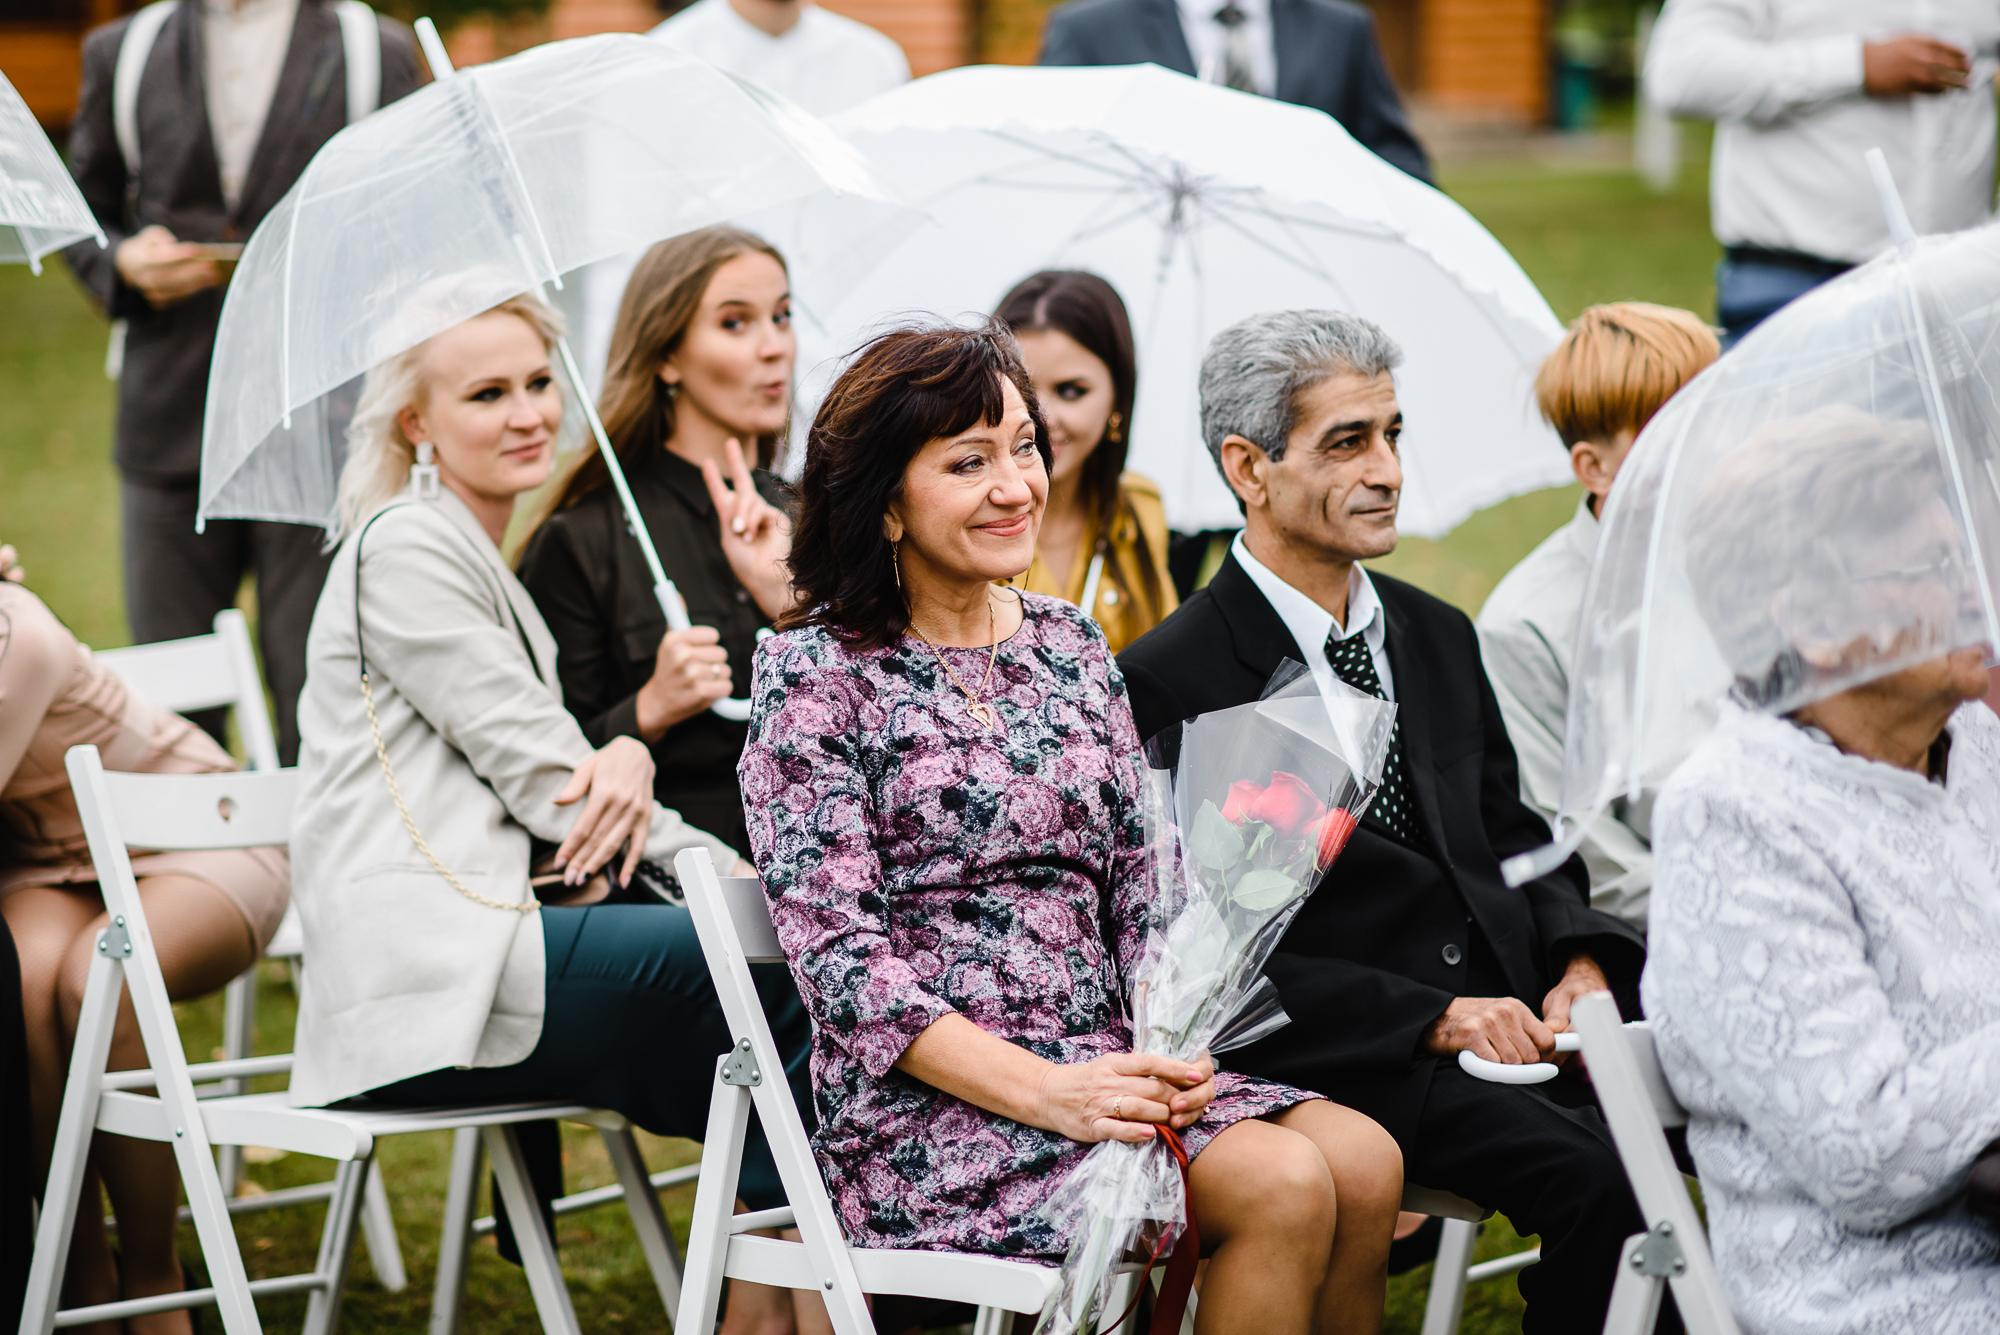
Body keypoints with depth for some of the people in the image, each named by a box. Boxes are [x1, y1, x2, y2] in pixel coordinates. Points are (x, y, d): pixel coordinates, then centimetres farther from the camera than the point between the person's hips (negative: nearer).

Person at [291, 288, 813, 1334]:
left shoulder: (488, 566, 26)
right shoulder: (404, 548, -4)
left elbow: (567, 783, 19)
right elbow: (541, 777, -10)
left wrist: (628, 759, -6)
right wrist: (741, 880, -8)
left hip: (502, 936, 9)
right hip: (430, 979, -9)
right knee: (789, 963, -20)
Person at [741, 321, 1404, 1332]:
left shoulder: (1068, 646, 16)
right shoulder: (816, 675, -3)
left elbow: (1146, 887, 14)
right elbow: (840, 956, -11)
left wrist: (1173, 1047, -7)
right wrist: (1043, 1091, -22)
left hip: (1099, 1069, 6)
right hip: (919, 1111, -6)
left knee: (1364, 1162, -20)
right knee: (1281, 1185, -26)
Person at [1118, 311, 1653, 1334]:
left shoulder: (1438, 636, 18)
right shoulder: (1170, 682, -5)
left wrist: (1579, 955, 0)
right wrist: (1432, 1017, -17)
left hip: (1515, 1008, 6)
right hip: (1349, 1057, -6)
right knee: (1592, 1175, -31)